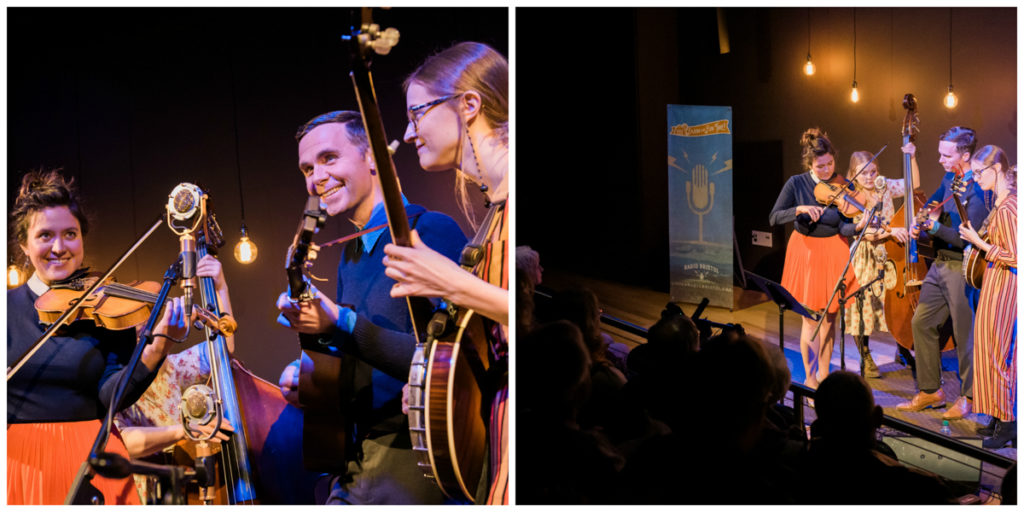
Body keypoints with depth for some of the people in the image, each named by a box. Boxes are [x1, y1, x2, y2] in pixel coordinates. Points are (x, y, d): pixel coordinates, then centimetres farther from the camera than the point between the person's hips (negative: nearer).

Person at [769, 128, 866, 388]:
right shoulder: (796, 184, -7)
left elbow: (843, 227, -12)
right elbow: (774, 218, -13)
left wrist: (858, 226, -34)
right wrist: (800, 209, -29)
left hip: (834, 252, 2)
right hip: (806, 251, -2)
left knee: (830, 316, 8)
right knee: (811, 318, -2)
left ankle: (824, 376, 20)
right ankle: (810, 379, 8)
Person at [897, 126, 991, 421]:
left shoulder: (978, 188, -18)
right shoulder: (950, 178, 9)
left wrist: (936, 227, -25)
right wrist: (921, 228, 5)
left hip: (963, 268, -9)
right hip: (940, 262, 9)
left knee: (965, 333, 1)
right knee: (921, 322, 10)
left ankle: (968, 396, 17)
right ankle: (931, 391, 21)